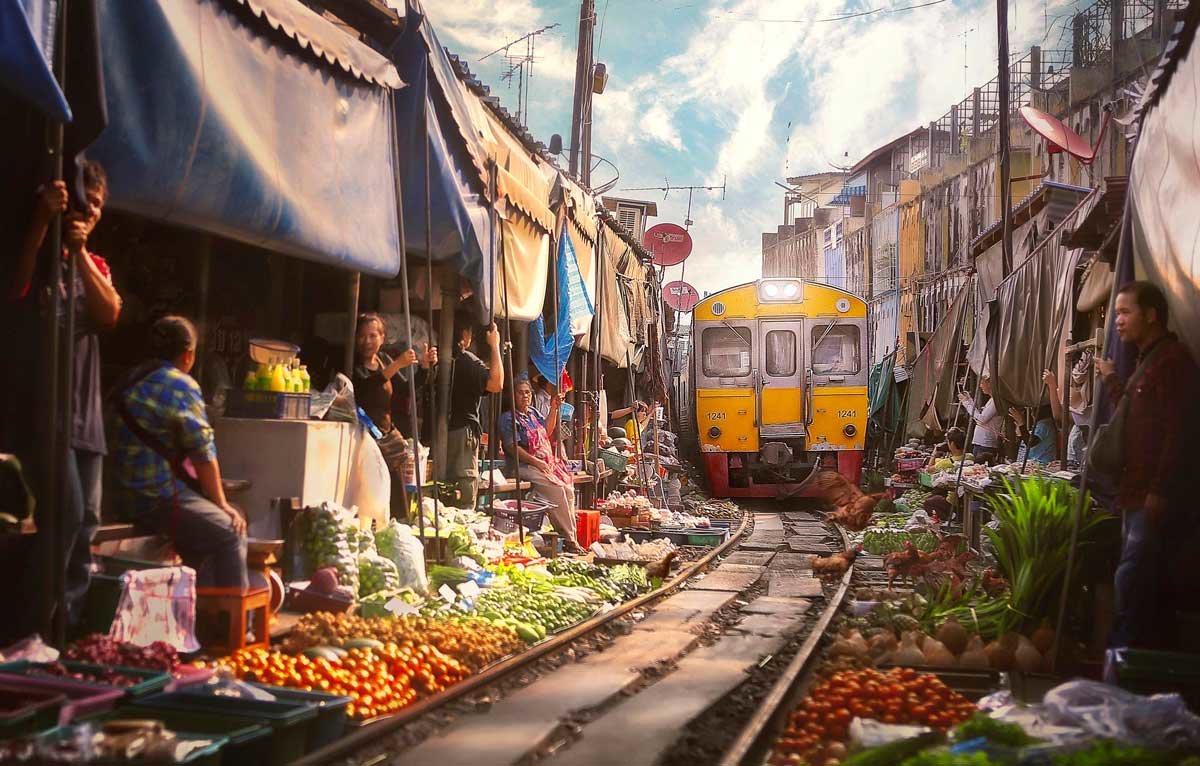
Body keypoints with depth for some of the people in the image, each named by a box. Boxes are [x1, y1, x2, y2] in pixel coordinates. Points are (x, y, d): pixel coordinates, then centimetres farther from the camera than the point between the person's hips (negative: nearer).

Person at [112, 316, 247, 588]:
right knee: (231, 533, -1)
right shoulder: (181, 385, -10)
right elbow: (203, 453, -11)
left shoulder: (128, 382, 15)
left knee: (206, 527, 24)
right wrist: (221, 504, 1)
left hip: (127, 497, 9)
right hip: (163, 499, -9)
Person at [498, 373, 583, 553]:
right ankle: (569, 539, -20)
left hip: (547, 463, 8)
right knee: (557, 489, -26)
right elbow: (512, 447, -14)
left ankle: (570, 539, -12)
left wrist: (554, 409, 20)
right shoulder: (508, 417, -5)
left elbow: (547, 432, 32)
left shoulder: (533, 413, 20)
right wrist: (537, 462, -19)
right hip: (524, 466, -8)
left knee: (568, 488, -13)